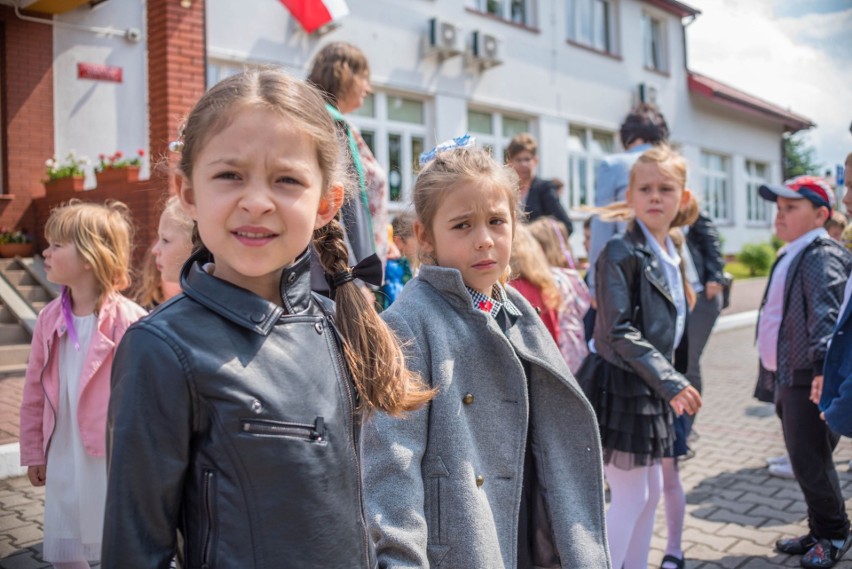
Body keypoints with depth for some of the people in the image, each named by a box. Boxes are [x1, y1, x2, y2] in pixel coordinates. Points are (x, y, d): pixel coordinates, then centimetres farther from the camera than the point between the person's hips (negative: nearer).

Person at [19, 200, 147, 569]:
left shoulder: (130, 322, -18)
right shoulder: (49, 318, 1)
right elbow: (34, 391, 9)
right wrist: (33, 451, 13)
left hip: (114, 459, -5)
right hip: (63, 459, 6)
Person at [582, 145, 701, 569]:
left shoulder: (672, 255, 9)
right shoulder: (621, 253, -17)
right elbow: (618, 332, -23)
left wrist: (668, 381, 17)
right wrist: (670, 382, -24)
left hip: (650, 390, 9)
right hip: (617, 388, -8)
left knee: (651, 491, 18)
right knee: (630, 498, -1)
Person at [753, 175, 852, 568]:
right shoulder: (789, 257, 16)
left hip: (807, 380, -9)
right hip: (785, 377, 9)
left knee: (811, 464, 0)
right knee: (804, 462, 18)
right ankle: (820, 531, 31)